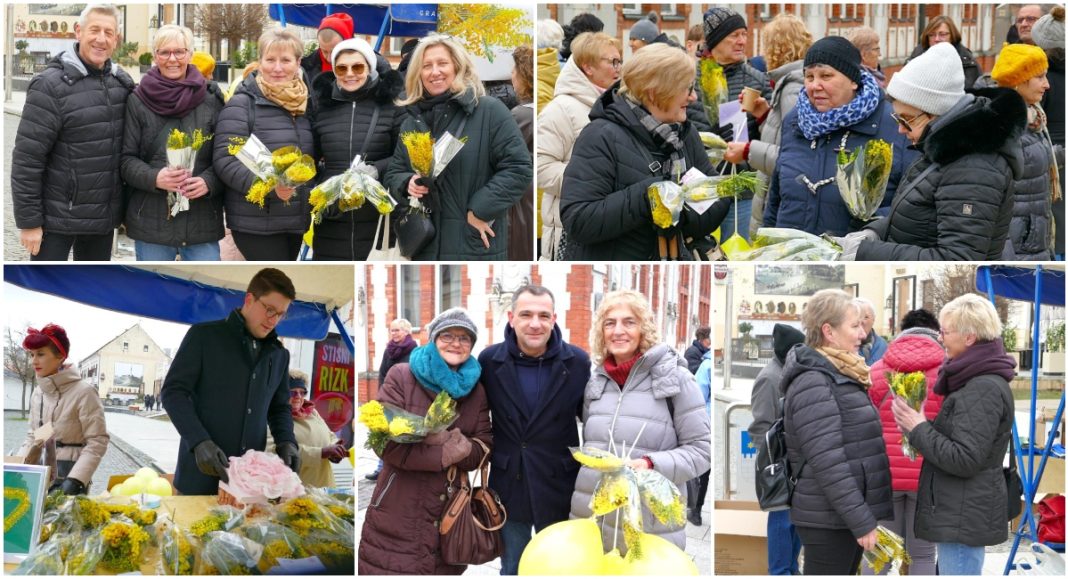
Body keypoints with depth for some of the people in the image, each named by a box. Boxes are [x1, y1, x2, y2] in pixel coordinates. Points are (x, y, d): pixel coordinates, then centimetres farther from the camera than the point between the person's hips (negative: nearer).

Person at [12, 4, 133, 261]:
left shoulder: (122, 83, 4)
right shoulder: (51, 85, -13)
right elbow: (27, 159, -14)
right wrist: (28, 221, -15)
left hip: (104, 218, 6)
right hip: (57, 219, -6)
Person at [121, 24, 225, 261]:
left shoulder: (211, 98, 4)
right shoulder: (138, 101, 1)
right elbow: (127, 159, 0)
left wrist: (208, 182, -13)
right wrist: (154, 178, -18)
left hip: (202, 221, 0)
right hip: (152, 221, 0)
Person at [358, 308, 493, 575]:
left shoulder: (476, 390, 9)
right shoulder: (401, 377, -3)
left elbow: (482, 451, 0)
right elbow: (388, 444, -12)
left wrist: (448, 439, -19)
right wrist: (446, 454, -17)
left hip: (451, 513, 4)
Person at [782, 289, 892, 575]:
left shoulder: (838, 377, 14)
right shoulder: (812, 383, -17)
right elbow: (828, 463, -23)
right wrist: (862, 521, -22)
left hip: (846, 516, 10)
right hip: (828, 520, -10)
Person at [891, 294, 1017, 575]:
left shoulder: (984, 389, -19)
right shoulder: (979, 381, 14)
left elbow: (965, 460, -22)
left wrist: (918, 429, -13)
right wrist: (920, 428, 6)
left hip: (964, 519, -11)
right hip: (961, 513, 11)